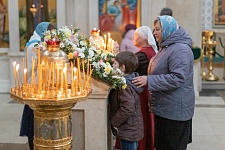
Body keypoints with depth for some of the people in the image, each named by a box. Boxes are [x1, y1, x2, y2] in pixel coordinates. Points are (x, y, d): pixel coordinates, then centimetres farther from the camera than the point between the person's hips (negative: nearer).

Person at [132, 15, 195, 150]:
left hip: (175, 111, -10)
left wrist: (149, 80, -26)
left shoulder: (180, 50, -19)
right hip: (164, 108, 10)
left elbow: (177, 78, -27)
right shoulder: (167, 47, 15)